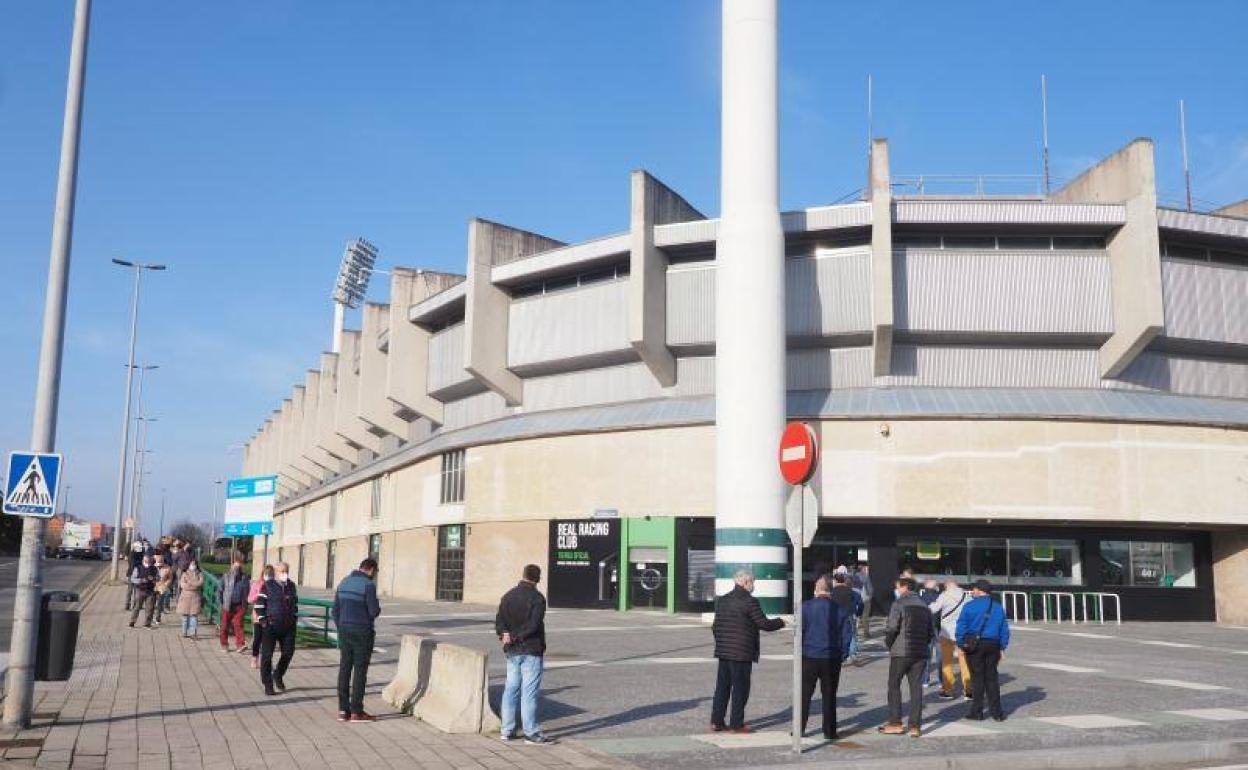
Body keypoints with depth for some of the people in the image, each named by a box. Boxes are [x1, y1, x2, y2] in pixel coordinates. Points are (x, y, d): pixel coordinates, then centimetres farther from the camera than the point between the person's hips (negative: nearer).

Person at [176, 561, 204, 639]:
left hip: (195, 597, 0)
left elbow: (200, 583, -8)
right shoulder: (185, 574, 7)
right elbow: (182, 585, -5)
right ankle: (185, 632, 13)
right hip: (185, 597, 0)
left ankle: (193, 633, -8)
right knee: (185, 615, 2)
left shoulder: (199, 574, 8)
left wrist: (188, 583, -9)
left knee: (194, 615, -6)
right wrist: (194, 585, -10)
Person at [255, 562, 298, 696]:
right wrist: (262, 620, -10)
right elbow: (259, 604, -4)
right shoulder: (267, 586, -5)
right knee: (267, 655, -1)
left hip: (288, 626, 4)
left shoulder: (291, 586, 9)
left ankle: (278, 675, 30)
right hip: (271, 626, -4)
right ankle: (268, 684, 8)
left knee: (288, 652, 6)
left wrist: (295, 617, 13)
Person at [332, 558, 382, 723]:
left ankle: (343, 710, 9)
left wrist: (340, 628, 18)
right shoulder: (368, 585, -14)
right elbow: (374, 612, -14)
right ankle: (356, 711, 2)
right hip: (362, 632, -6)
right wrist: (378, 609, 8)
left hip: (345, 631, 6)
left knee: (344, 669, 8)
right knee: (360, 671, -1)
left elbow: (336, 609, 11)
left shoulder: (344, 582, 8)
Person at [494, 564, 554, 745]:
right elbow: (533, 625, -20)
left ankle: (507, 730, 15)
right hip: (531, 650, -6)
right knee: (529, 692, -5)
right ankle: (531, 733, -4)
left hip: (512, 651, 6)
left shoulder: (508, 596, 10)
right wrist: (516, 637, -17)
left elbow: (499, 620, 1)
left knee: (511, 689, 12)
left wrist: (505, 634, -14)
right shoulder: (537, 598, -10)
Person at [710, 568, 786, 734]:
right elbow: (764, 624, -11)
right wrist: (781, 622, 4)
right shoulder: (750, 602, -12)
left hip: (723, 651, 7)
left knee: (722, 686, 12)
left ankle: (716, 722, 15)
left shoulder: (721, 601, 9)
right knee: (740, 688, 2)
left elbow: (715, 626, 14)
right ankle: (736, 724, 5)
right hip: (742, 652, -7)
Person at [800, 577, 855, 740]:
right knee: (829, 696, 9)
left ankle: (799, 729, 7)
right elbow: (847, 633, 1)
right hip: (832, 658, 1)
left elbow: (799, 632, -5)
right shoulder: (840, 610, -1)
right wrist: (843, 654, 10)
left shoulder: (806, 607, -5)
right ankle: (829, 731, 10)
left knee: (804, 695, 8)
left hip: (809, 657, -1)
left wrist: (799, 652, 5)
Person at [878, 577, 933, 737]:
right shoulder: (924, 606, 13)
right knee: (916, 688, 7)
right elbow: (930, 633, 15)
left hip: (901, 652, -5)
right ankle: (915, 726, 6)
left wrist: (889, 645, 2)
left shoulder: (898, 605, -8)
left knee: (894, 685, 6)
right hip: (920, 653, 6)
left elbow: (891, 629, -14)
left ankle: (895, 724, 5)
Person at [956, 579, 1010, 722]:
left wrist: (961, 645, -2)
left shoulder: (970, 606, -6)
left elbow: (961, 626, -8)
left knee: (977, 677, 2)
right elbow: (1004, 630, 9)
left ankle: (977, 711, 4)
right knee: (992, 677, 10)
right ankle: (996, 712, 10)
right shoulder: (998, 608, 8)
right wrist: (1002, 648, 13)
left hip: (974, 646, -4)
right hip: (993, 645, 4)